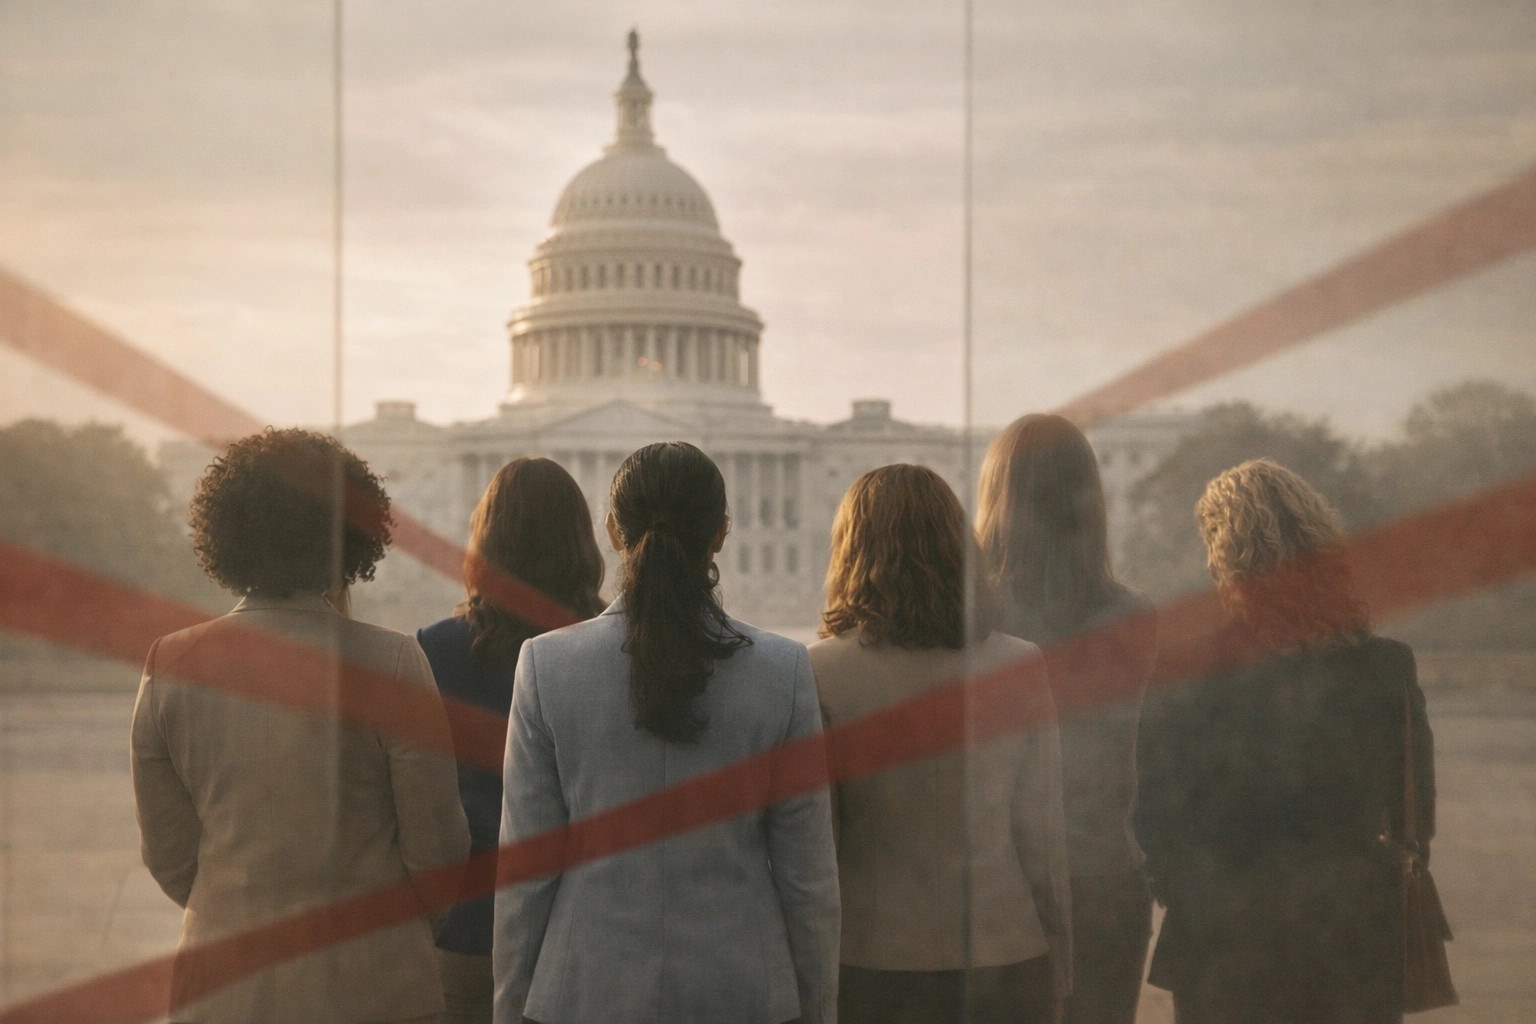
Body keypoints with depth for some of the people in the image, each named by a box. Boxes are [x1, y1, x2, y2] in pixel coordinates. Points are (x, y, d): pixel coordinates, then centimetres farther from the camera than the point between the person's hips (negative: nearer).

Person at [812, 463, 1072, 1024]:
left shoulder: (822, 674, -8)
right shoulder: (1020, 668, -4)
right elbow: (1042, 836, 0)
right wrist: (1058, 976, 11)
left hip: (866, 964, -1)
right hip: (1003, 960, 1)